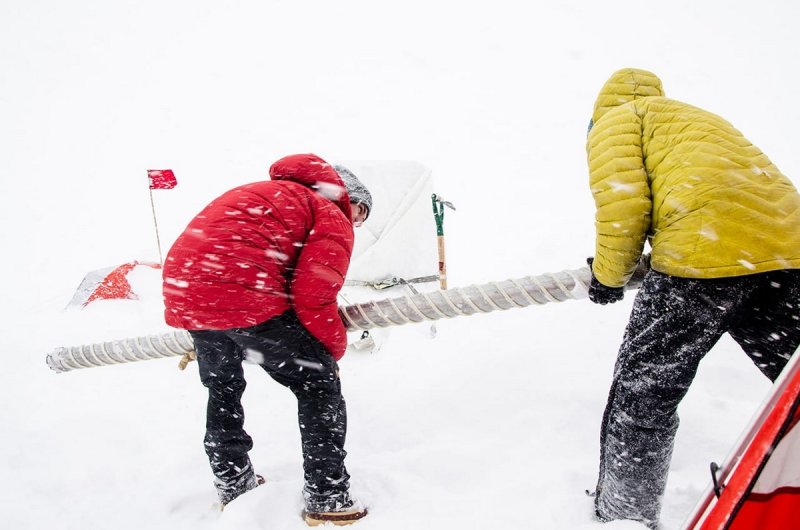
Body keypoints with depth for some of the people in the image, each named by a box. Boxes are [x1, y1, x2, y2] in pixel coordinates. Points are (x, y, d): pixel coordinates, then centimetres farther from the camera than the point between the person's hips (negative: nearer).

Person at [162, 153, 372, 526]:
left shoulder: (272, 194, 31)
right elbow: (314, 299, -7)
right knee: (319, 384, 8)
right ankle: (327, 499, 11)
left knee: (222, 388, 28)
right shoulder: (334, 220, 6)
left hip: (182, 290, 8)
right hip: (245, 296, -8)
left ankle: (232, 483, 42)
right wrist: (334, 349, 9)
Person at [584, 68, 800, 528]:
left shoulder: (616, 120, 14)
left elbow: (623, 204, -4)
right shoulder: (692, 116, 36)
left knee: (643, 394, 4)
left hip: (706, 249, -8)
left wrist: (608, 276, 9)